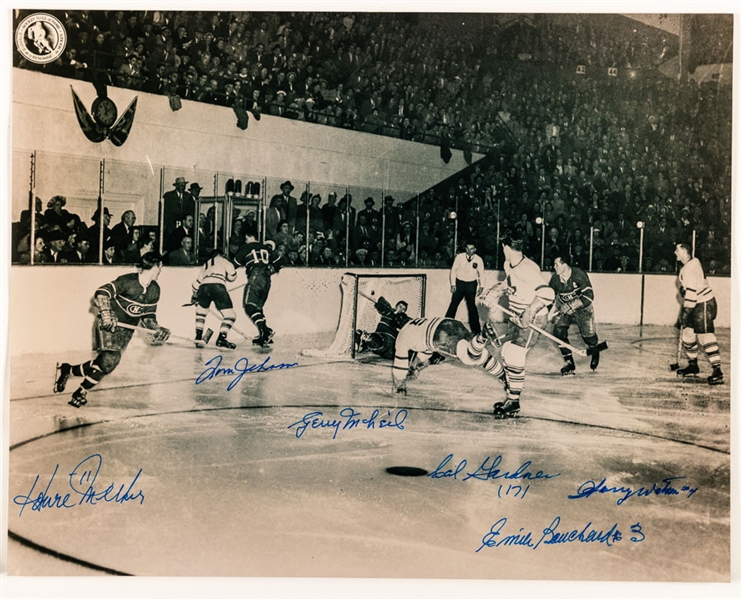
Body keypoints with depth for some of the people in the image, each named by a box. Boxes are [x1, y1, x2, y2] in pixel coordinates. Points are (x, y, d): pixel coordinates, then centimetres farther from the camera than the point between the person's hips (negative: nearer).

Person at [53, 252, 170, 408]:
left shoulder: (154, 290, 2)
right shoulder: (128, 281, -19)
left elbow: (148, 315, 11)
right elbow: (101, 293, -24)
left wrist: (156, 329, -6)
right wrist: (106, 312, -38)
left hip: (126, 330, 6)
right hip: (108, 324, -6)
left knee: (107, 362, -4)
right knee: (110, 359, -21)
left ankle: (67, 370, 18)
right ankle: (81, 392, 0)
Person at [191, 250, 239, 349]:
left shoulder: (205, 264, 36)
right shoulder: (222, 260, 25)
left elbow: (197, 282, 36)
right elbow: (232, 276, 14)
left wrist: (195, 296, 50)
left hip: (203, 287, 5)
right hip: (218, 286, -5)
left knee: (200, 311, 29)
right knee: (230, 315, 1)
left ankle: (198, 338, 21)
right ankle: (221, 339, -13)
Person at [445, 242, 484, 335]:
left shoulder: (479, 260, -3)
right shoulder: (459, 257, -7)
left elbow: (481, 274, 9)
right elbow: (453, 270, 0)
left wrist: (481, 286, 0)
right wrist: (453, 284, -5)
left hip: (471, 284, 0)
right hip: (459, 283, 0)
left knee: (471, 305, 0)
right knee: (454, 303, -3)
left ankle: (475, 329, 7)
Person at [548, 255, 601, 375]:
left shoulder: (579, 275, -26)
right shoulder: (555, 278, -12)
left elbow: (589, 297, -30)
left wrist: (571, 305, -34)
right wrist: (549, 313, -10)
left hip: (583, 308, -3)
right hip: (564, 308, 4)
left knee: (588, 334, -8)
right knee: (559, 331, -16)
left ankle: (595, 353, 29)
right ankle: (569, 363, -3)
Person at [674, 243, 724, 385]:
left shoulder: (691, 267, -18)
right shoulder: (686, 267, 14)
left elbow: (691, 291, -23)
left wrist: (686, 311, -22)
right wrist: (685, 309, 20)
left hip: (704, 304, -10)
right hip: (695, 305, 10)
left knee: (705, 336, -15)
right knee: (688, 333, 14)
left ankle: (717, 371, -18)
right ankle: (693, 366, 26)